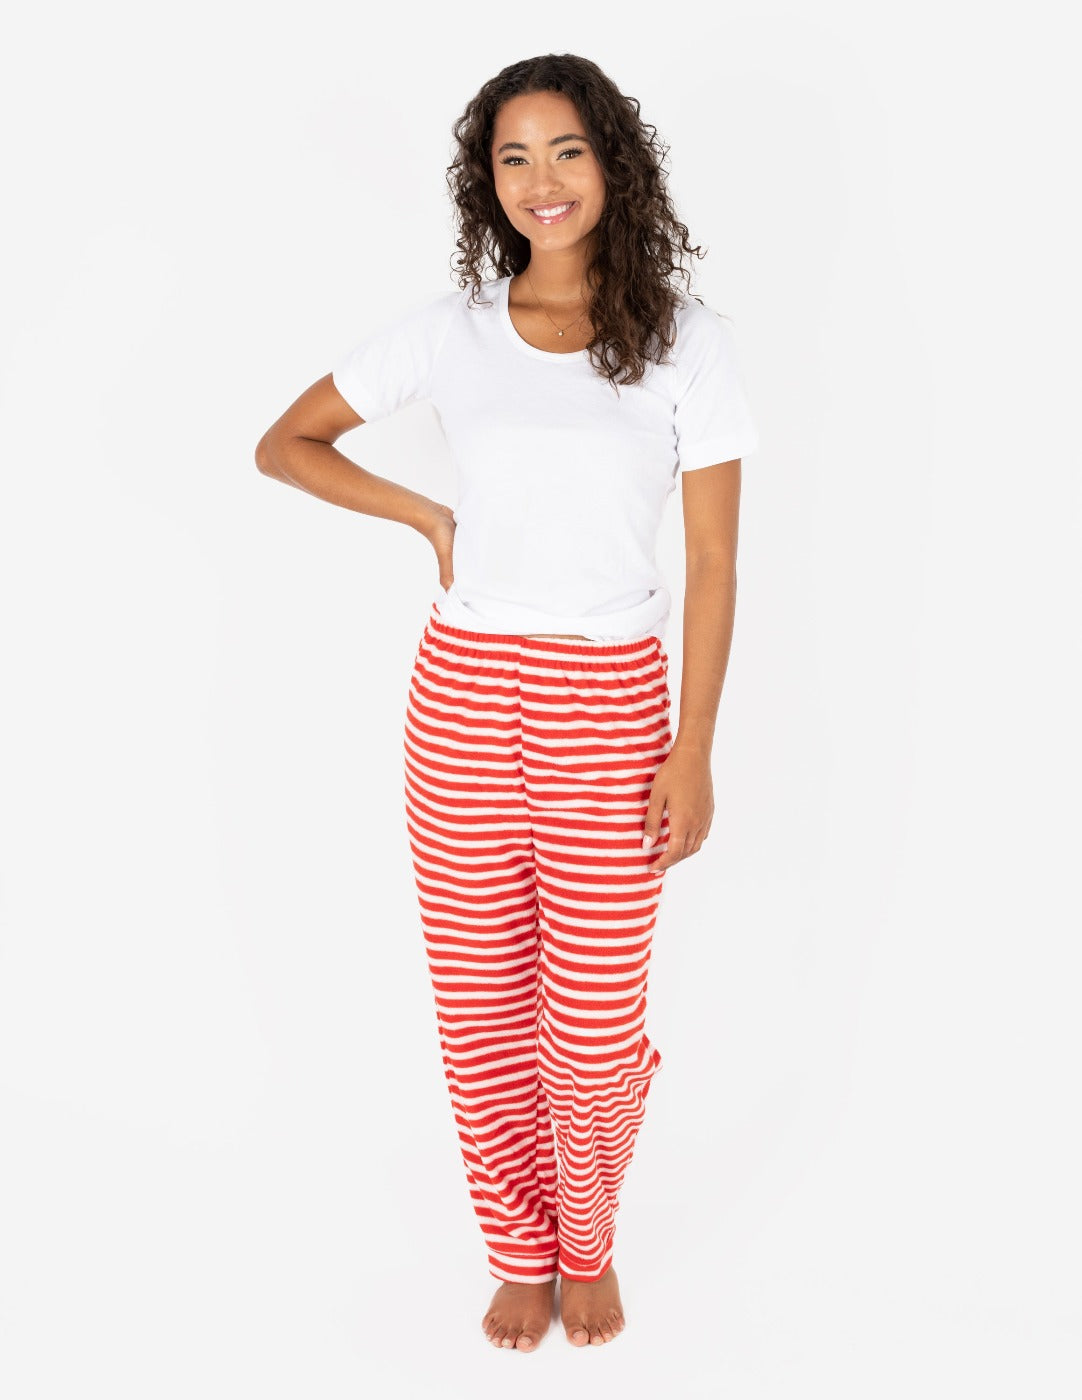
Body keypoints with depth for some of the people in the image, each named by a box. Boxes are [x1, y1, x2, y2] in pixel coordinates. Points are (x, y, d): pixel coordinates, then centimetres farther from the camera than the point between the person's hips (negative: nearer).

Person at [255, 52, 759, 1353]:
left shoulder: (685, 339, -1)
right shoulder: (448, 329, 2)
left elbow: (714, 561, -2)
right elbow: (281, 444, 12)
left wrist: (693, 752, -6)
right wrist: (428, 518, 0)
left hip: (609, 707, -1)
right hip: (464, 695, 2)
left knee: (594, 1026, 3)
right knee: (481, 1007, 9)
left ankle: (589, 1244, 33)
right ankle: (522, 1254, 34)